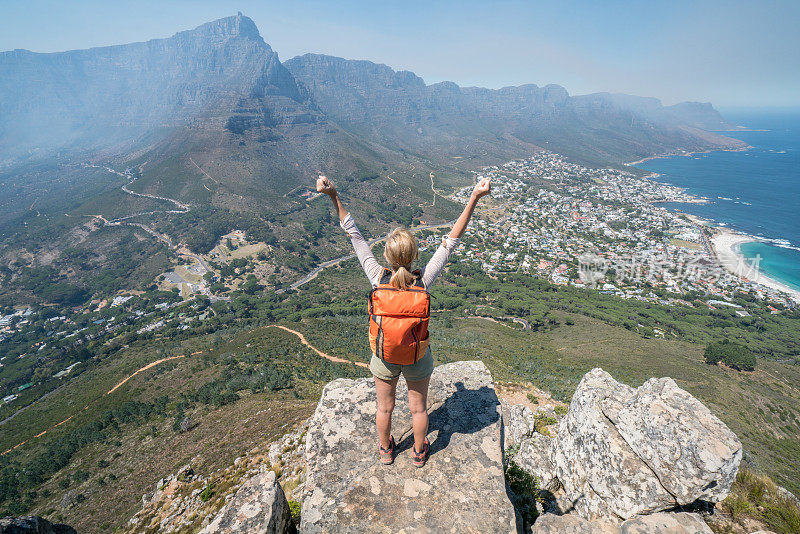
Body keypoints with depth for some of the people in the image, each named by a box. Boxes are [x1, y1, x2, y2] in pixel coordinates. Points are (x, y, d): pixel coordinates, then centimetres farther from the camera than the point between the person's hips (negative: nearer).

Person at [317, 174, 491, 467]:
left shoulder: (378, 279, -27)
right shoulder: (424, 281, -28)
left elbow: (354, 235, -22)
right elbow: (451, 240, -25)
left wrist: (334, 197, -21)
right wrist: (474, 198, -25)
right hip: (418, 357, 0)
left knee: (385, 406, 27)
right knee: (418, 407, 26)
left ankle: (385, 449, 53)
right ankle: (419, 452, 51)